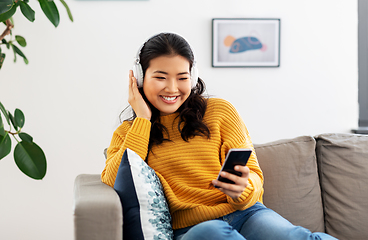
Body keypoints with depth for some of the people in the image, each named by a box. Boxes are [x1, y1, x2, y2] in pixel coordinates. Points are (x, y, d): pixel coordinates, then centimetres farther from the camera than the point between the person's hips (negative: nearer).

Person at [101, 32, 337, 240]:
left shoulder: (219, 111, 11)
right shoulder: (127, 133, 13)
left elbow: (253, 177, 8)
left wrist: (242, 189, -18)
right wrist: (142, 119, -1)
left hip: (245, 214, 0)